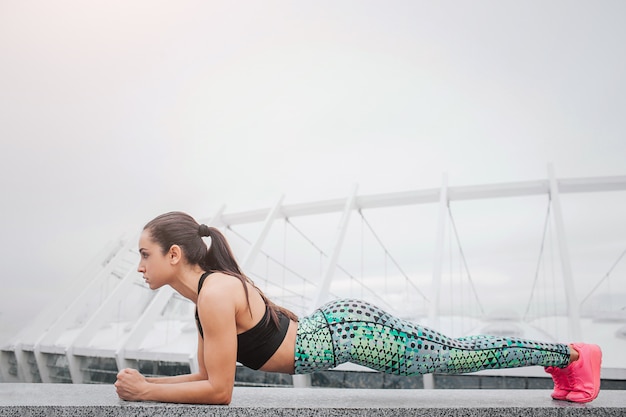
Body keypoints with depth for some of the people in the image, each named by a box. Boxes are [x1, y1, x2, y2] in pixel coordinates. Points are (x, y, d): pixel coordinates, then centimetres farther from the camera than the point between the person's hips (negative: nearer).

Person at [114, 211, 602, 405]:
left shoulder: (215, 294, -21)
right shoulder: (211, 289, 7)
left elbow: (218, 390, -19)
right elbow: (205, 374, 15)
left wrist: (145, 392, -12)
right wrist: (148, 380, 7)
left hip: (350, 331, -8)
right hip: (340, 324, 8)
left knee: (460, 353, 5)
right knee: (455, 351, 19)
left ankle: (572, 355, 23)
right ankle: (562, 359, 36)